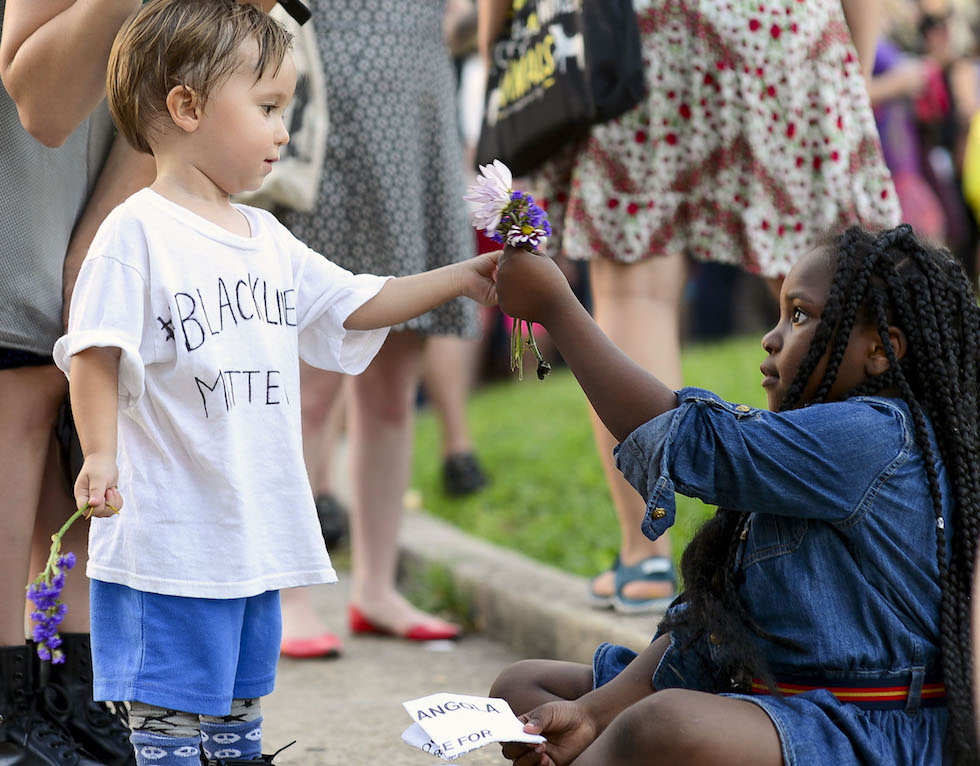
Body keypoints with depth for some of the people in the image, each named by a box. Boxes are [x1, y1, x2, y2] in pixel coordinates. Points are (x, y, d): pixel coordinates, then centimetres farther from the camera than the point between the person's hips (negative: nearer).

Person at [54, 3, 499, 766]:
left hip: (255, 527, 8)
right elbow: (95, 353, -15)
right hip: (171, 534, -8)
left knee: (238, 704, 17)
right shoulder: (138, 232, -12)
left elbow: (357, 303, 20)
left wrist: (463, 278, 15)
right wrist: (101, 454, -25)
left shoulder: (269, 240, 13)